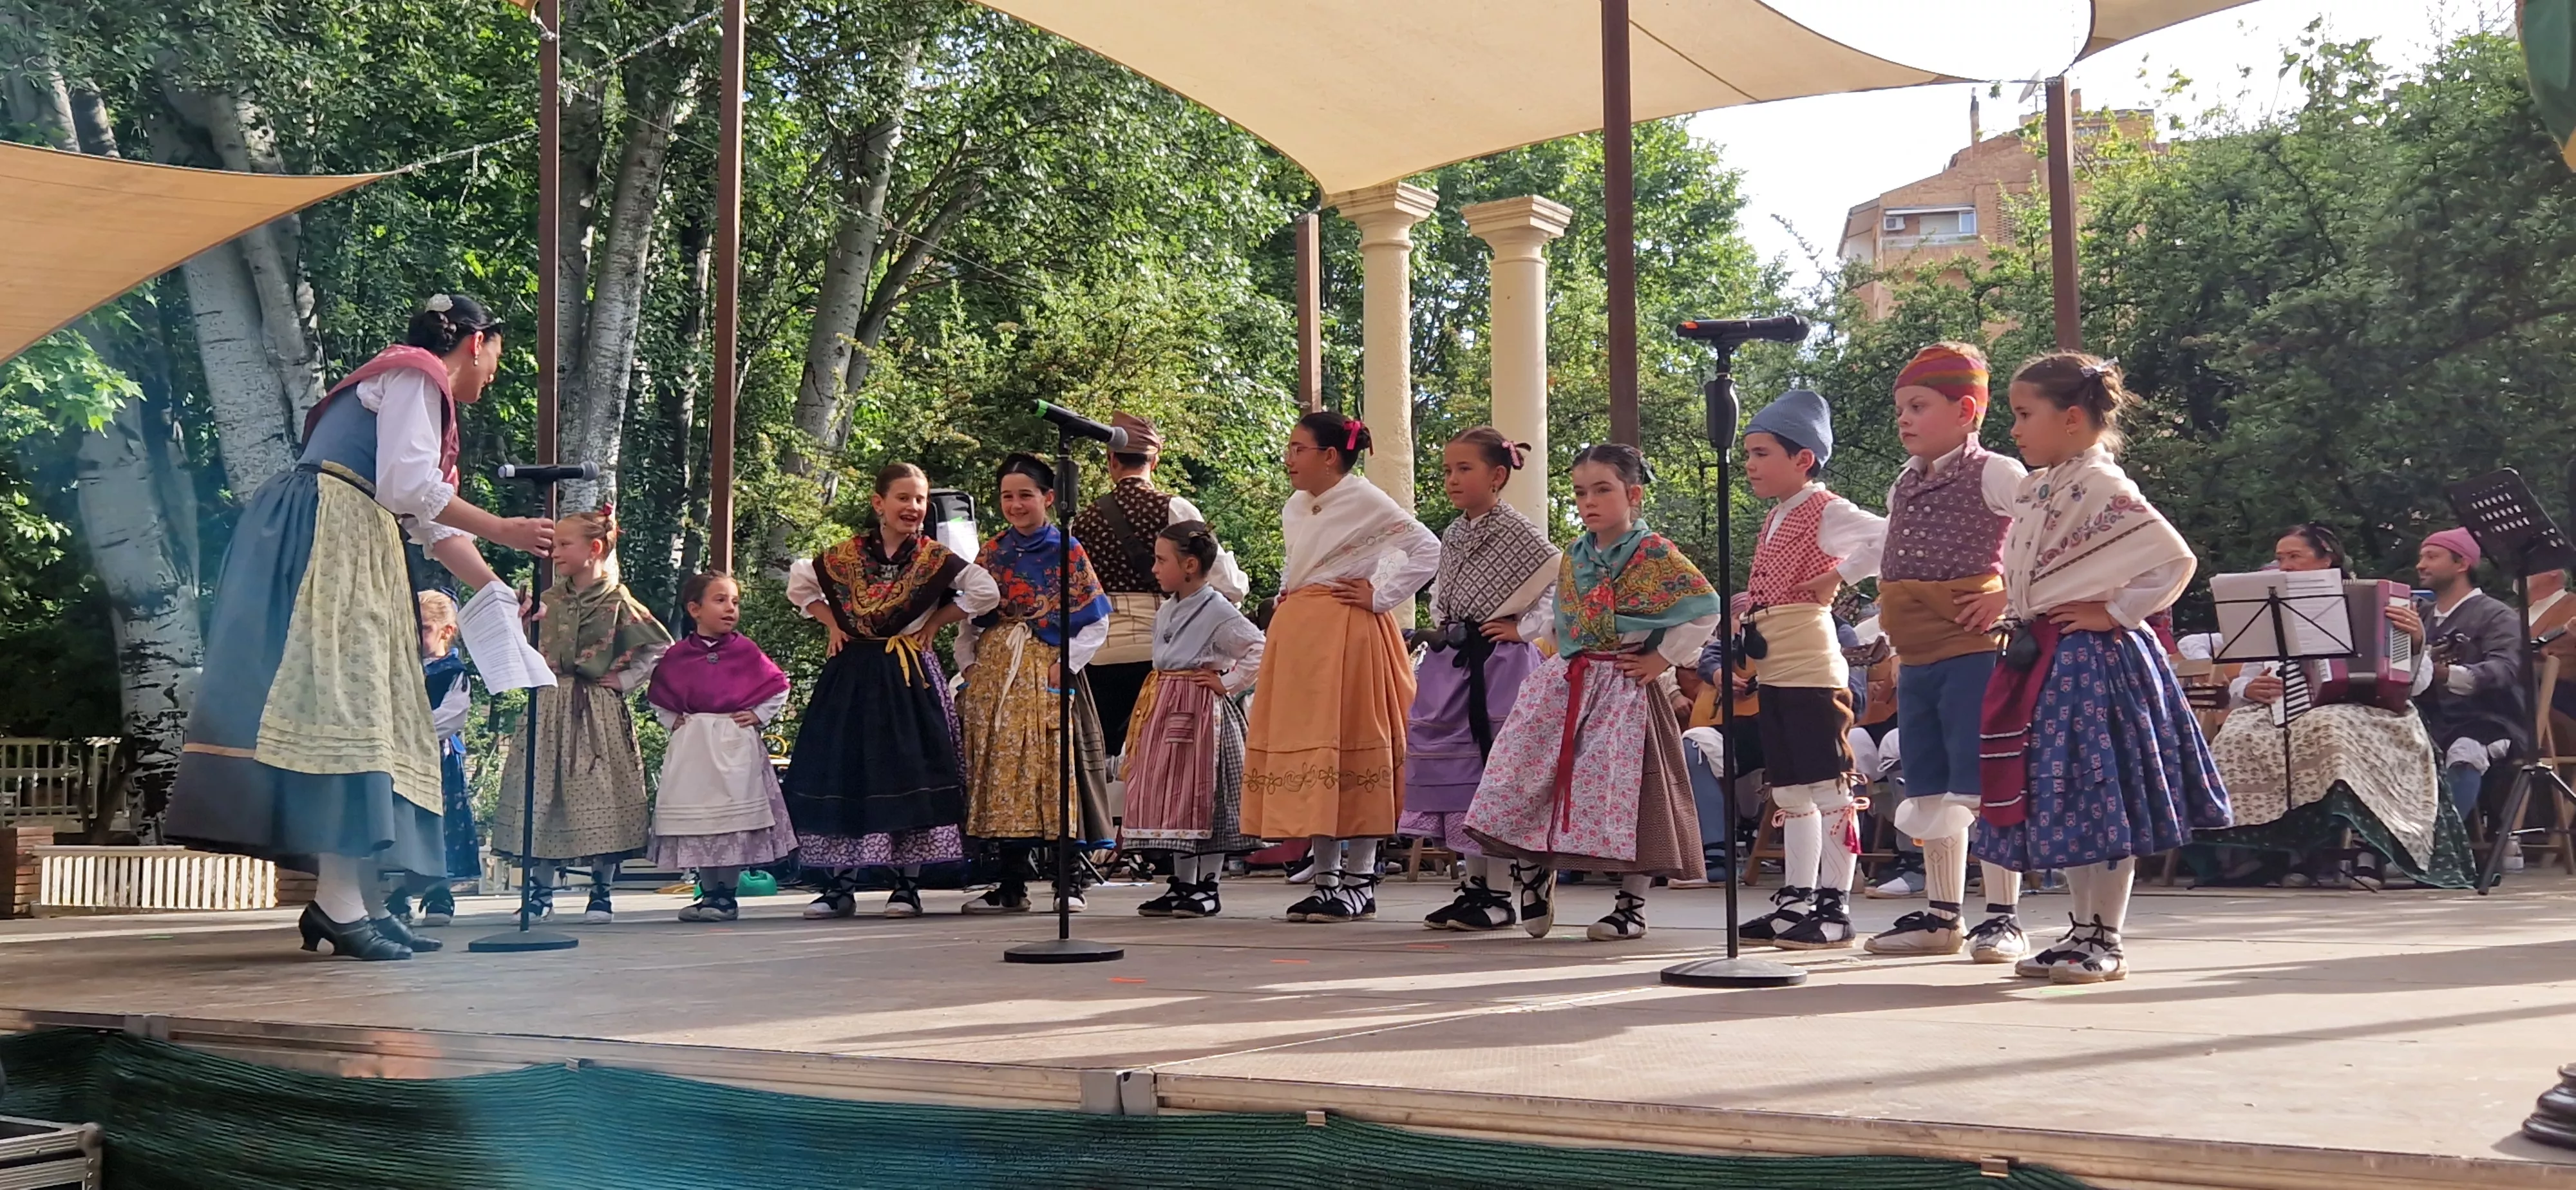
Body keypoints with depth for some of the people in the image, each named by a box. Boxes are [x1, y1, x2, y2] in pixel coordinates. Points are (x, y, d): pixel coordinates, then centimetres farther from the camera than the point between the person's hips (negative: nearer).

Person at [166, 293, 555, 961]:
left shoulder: (423, 395, 28)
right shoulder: (414, 374, -2)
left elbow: (433, 526, 25)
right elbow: (407, 486, -14)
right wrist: (502, 531, -7)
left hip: (350, 553, 10)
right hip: (323, 536, -10)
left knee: (362, 701, 4)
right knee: (340, 694, -17)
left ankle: (351, 899, 0)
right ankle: (338, 902, -23)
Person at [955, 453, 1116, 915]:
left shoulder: (1067, 552, 1)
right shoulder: (991, 552, 12)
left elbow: (1097, 621, -1)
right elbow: (969, 616, 17)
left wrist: (1066, 665, -10)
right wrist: (967, 662, 4)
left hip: (1046, 674, -4)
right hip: (992, 676, 4)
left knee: (1052, 770, -8)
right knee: (1002, 772, 2)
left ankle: (1068, 882, 0)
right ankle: (1011, 886, 7)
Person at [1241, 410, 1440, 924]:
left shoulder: (1364, 501, -7)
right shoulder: (1293, 508, 15)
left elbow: (1428, 550, -11)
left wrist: (1381, 596, -12)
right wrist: (1287, 599, 15)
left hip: (1346, 632, -8)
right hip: (1298, 635, 8)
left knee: (1349, 748, -7)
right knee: (1305, 747, 6)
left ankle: (1359, 881, -1)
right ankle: (1326, 878, 12)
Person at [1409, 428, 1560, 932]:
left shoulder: (1518, 533, -9)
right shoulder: (1453, 535, 13)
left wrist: (1524, 628, -14)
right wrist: (1439, 624, 14)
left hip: (1499, 662, -7)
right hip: (1453, 661, 7)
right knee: (1454, 765, 7)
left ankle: (1499, 895, 0)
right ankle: (1472, 884, 16)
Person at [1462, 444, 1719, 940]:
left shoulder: (1654, 555, -10)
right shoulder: (1573, 556, 10)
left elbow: (1706, 611, -14)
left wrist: (1662, 660, -12)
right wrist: (1557, 650, 12)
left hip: (1625, 693, -6)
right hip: (1565, 686, 6)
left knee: (1623, 795, -4)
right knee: (1523, 782, -1)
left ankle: (1631, 905, 9)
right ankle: (1533, 881, 16)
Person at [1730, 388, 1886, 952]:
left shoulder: (1826, 511, -9)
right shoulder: (1776, 518, 17)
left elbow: (1890, 538, -25)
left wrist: (1838, 575, -19)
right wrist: (1746, 608, 7)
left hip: (1811, 668, -10)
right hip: (1774, 671, 10)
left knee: (1828, 787, -5)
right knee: (1790, 790, 13)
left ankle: (1835, 908, -1)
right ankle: (1796, 900, 20)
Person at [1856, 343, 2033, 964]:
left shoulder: (1993, 474, -7)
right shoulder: (1903, 485, 16)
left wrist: (2009, 595, -17)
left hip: (1973, 650, -8)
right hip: (1916, 657, 8)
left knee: (1984, 784, -7)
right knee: (1930, 791, 11)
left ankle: (2004, 918, -1)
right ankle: (1942, 916, 19)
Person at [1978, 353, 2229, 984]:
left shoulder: (2100, 486, -14)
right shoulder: (2038, 488, 13)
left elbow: (2174, 558, -22)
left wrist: (2113, 612, -16)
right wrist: (2011, 619, 13)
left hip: (2091, 659, -9)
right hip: (2042, 658, 9)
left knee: (2100, 799, -3)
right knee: (2061, 801, 12)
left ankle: (2106, 941, 5)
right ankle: (2084, 929, 22)